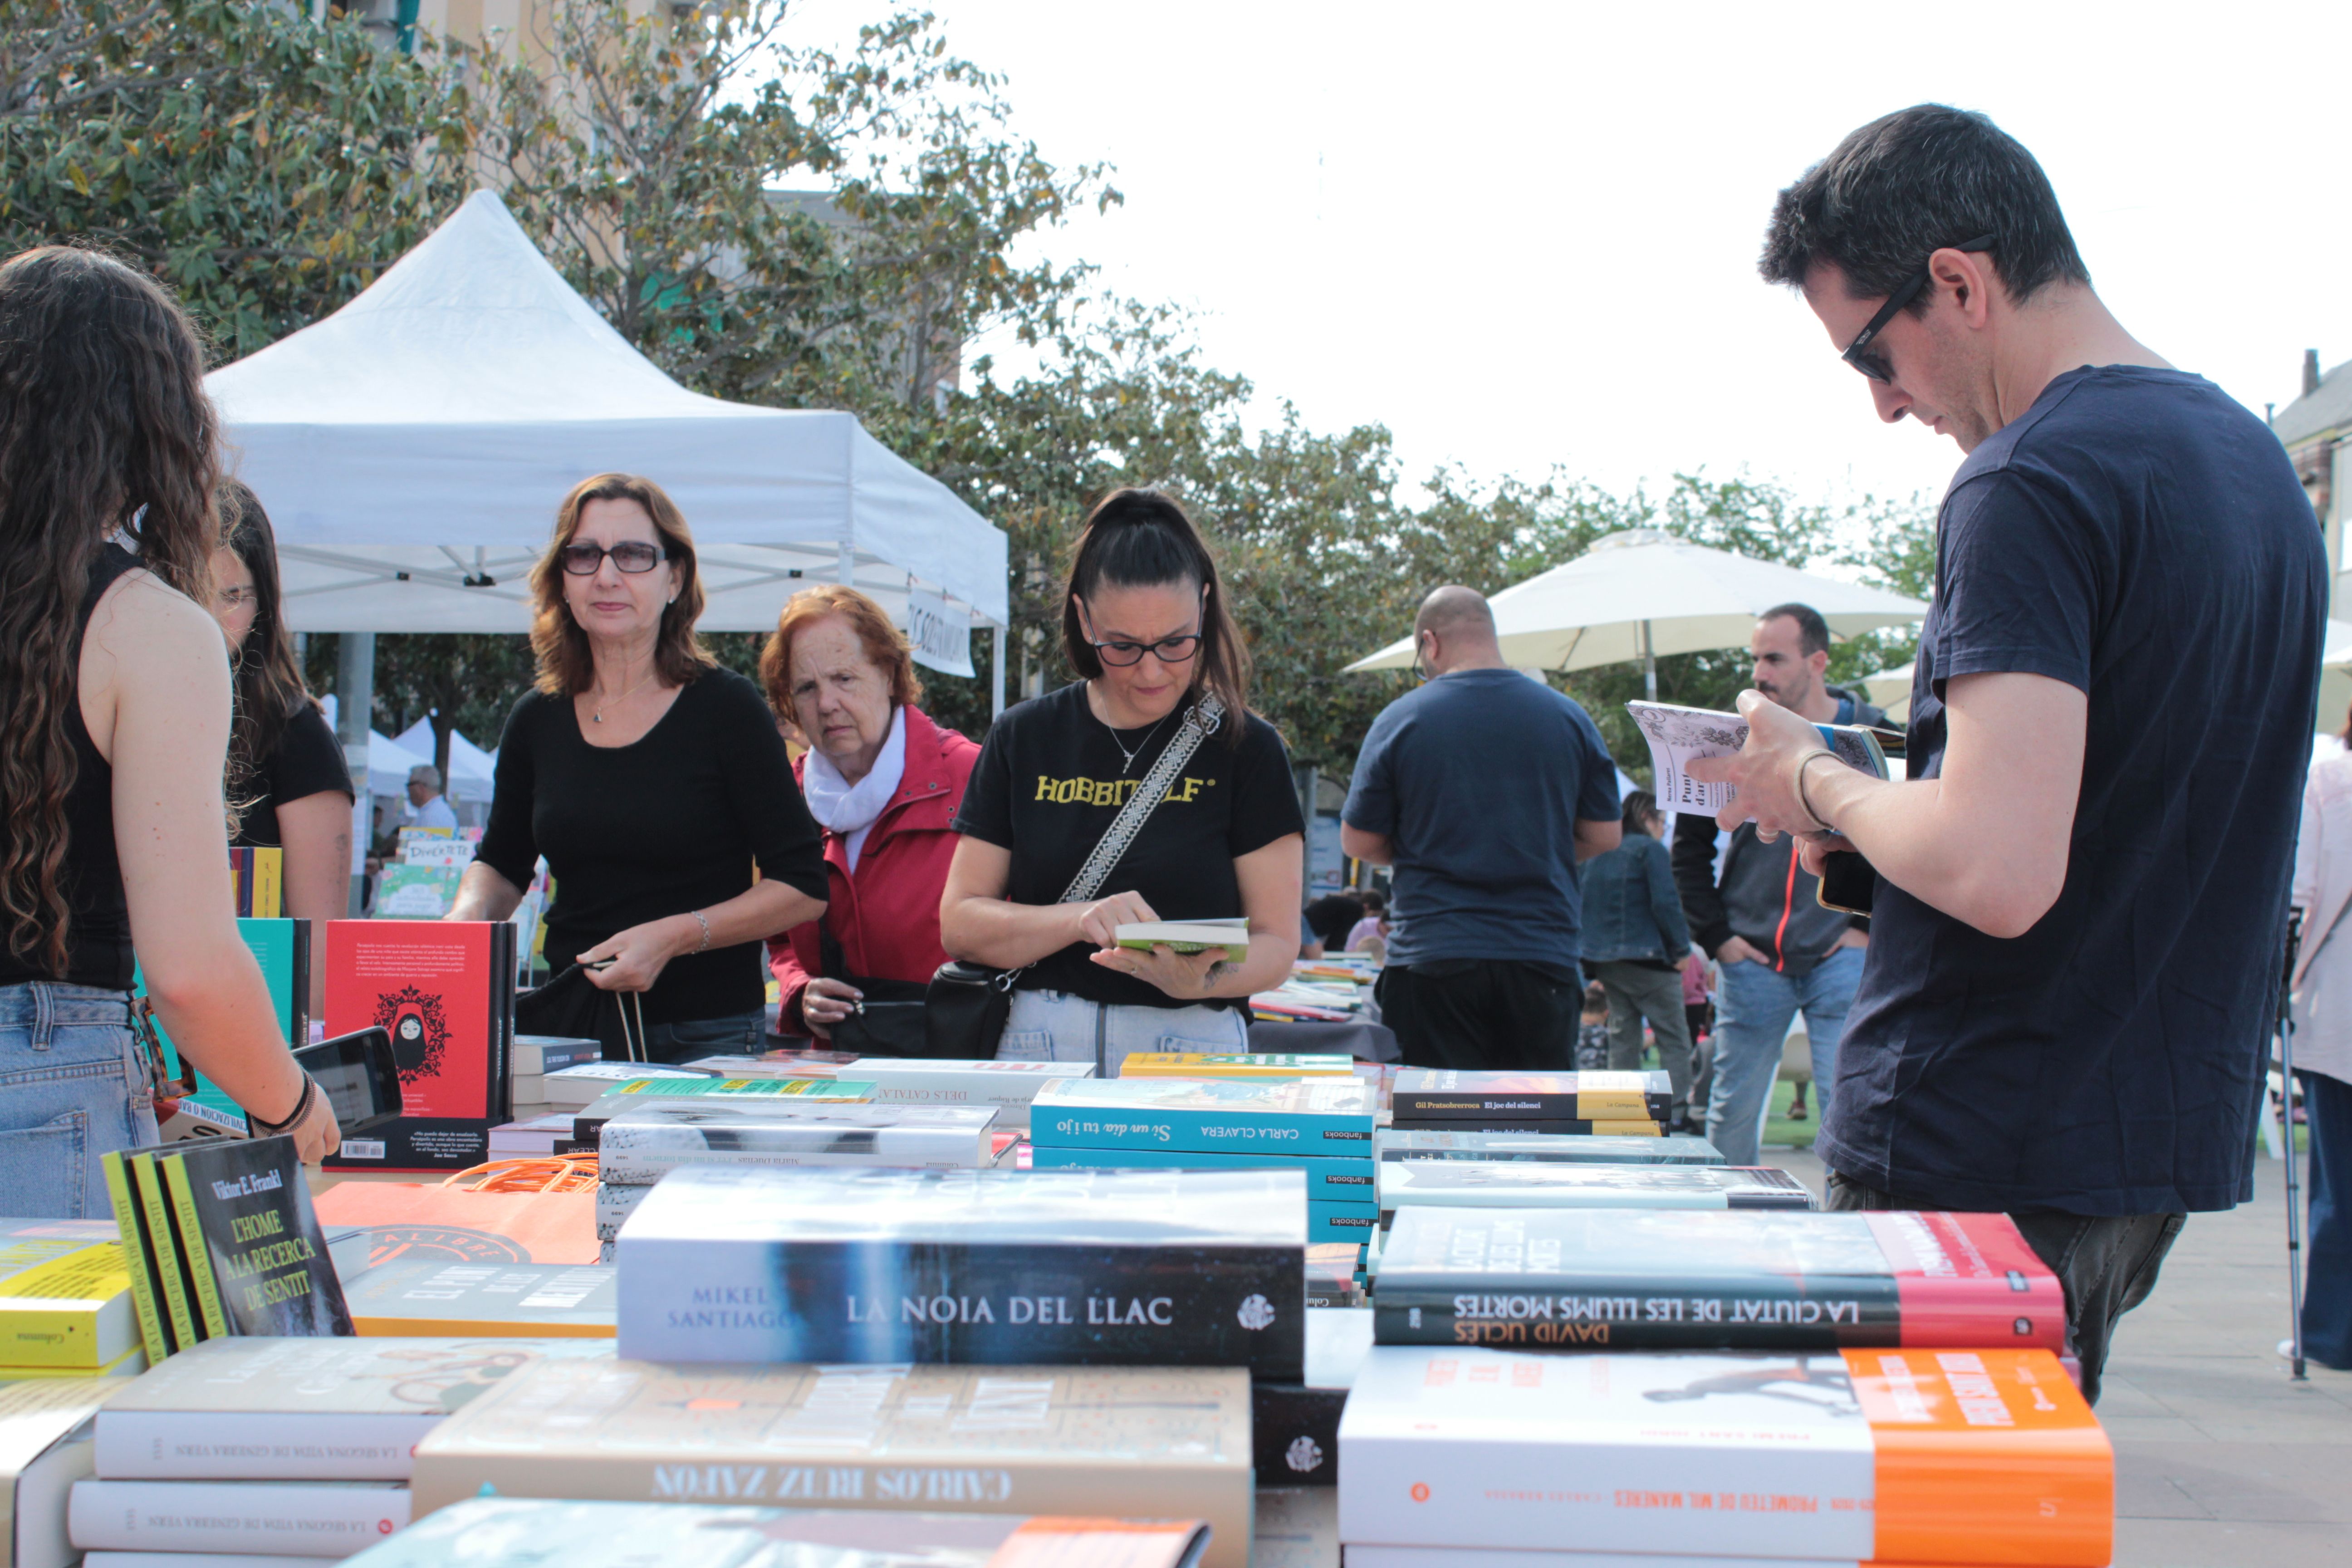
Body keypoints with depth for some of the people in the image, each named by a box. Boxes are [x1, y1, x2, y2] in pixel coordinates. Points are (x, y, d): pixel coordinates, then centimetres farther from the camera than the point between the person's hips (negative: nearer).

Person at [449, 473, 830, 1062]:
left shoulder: (726, 708, -6)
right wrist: (466, 919, 1)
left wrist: (674, 936, -18)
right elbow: (500, 865, 23)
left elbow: (803, 887, -7)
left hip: (706, 1036, -4)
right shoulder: (537, 721, 7)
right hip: (570, 1030, 4)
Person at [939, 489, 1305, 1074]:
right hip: (1036, 1046, 2)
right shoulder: (1024, 739, 9)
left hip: (1195, 1049, -1)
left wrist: (1200, 979, -19)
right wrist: (1081, 920, -11)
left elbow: (1276, 942, 2)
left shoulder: (1246, 749, 4)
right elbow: (959, 923, 6)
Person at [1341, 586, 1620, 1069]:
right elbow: (1604, 836, 9)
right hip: (1544, 958, 2)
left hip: (1431, 960, -2)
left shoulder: (1400, 719, -4)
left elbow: (1357, 842, 2)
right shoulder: (1569, 717, 3)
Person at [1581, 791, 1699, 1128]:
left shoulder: (1595, 855, 15)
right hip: (1646, 957, -7)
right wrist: (1682, 949, -6)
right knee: (1674, 1037, -3)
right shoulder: (1650, 849, -6)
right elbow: (1666, 904, -14)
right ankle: (1678, 1111, -10)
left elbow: (1582, 905, 15)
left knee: (1622, 1037, 12)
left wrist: (1593, 962, 18)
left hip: (1604, 959, 7)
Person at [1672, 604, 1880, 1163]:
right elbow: (1689, 845, 12)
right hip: (1752, 960, 2)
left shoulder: (1874, 737, 2)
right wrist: (1715, 934, 3)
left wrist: (1871, 925, -4)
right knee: (1731, 1114, 6)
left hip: (1842, 956, -2)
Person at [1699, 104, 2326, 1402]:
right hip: (2171, 1138, 9)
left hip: (1983, 1152, -9)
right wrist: (1877, 827, 14)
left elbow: (1996, 872, -28)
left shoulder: (2033, 481, -19)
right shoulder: (2251, 456, 11)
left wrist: (1816, 786, -10)